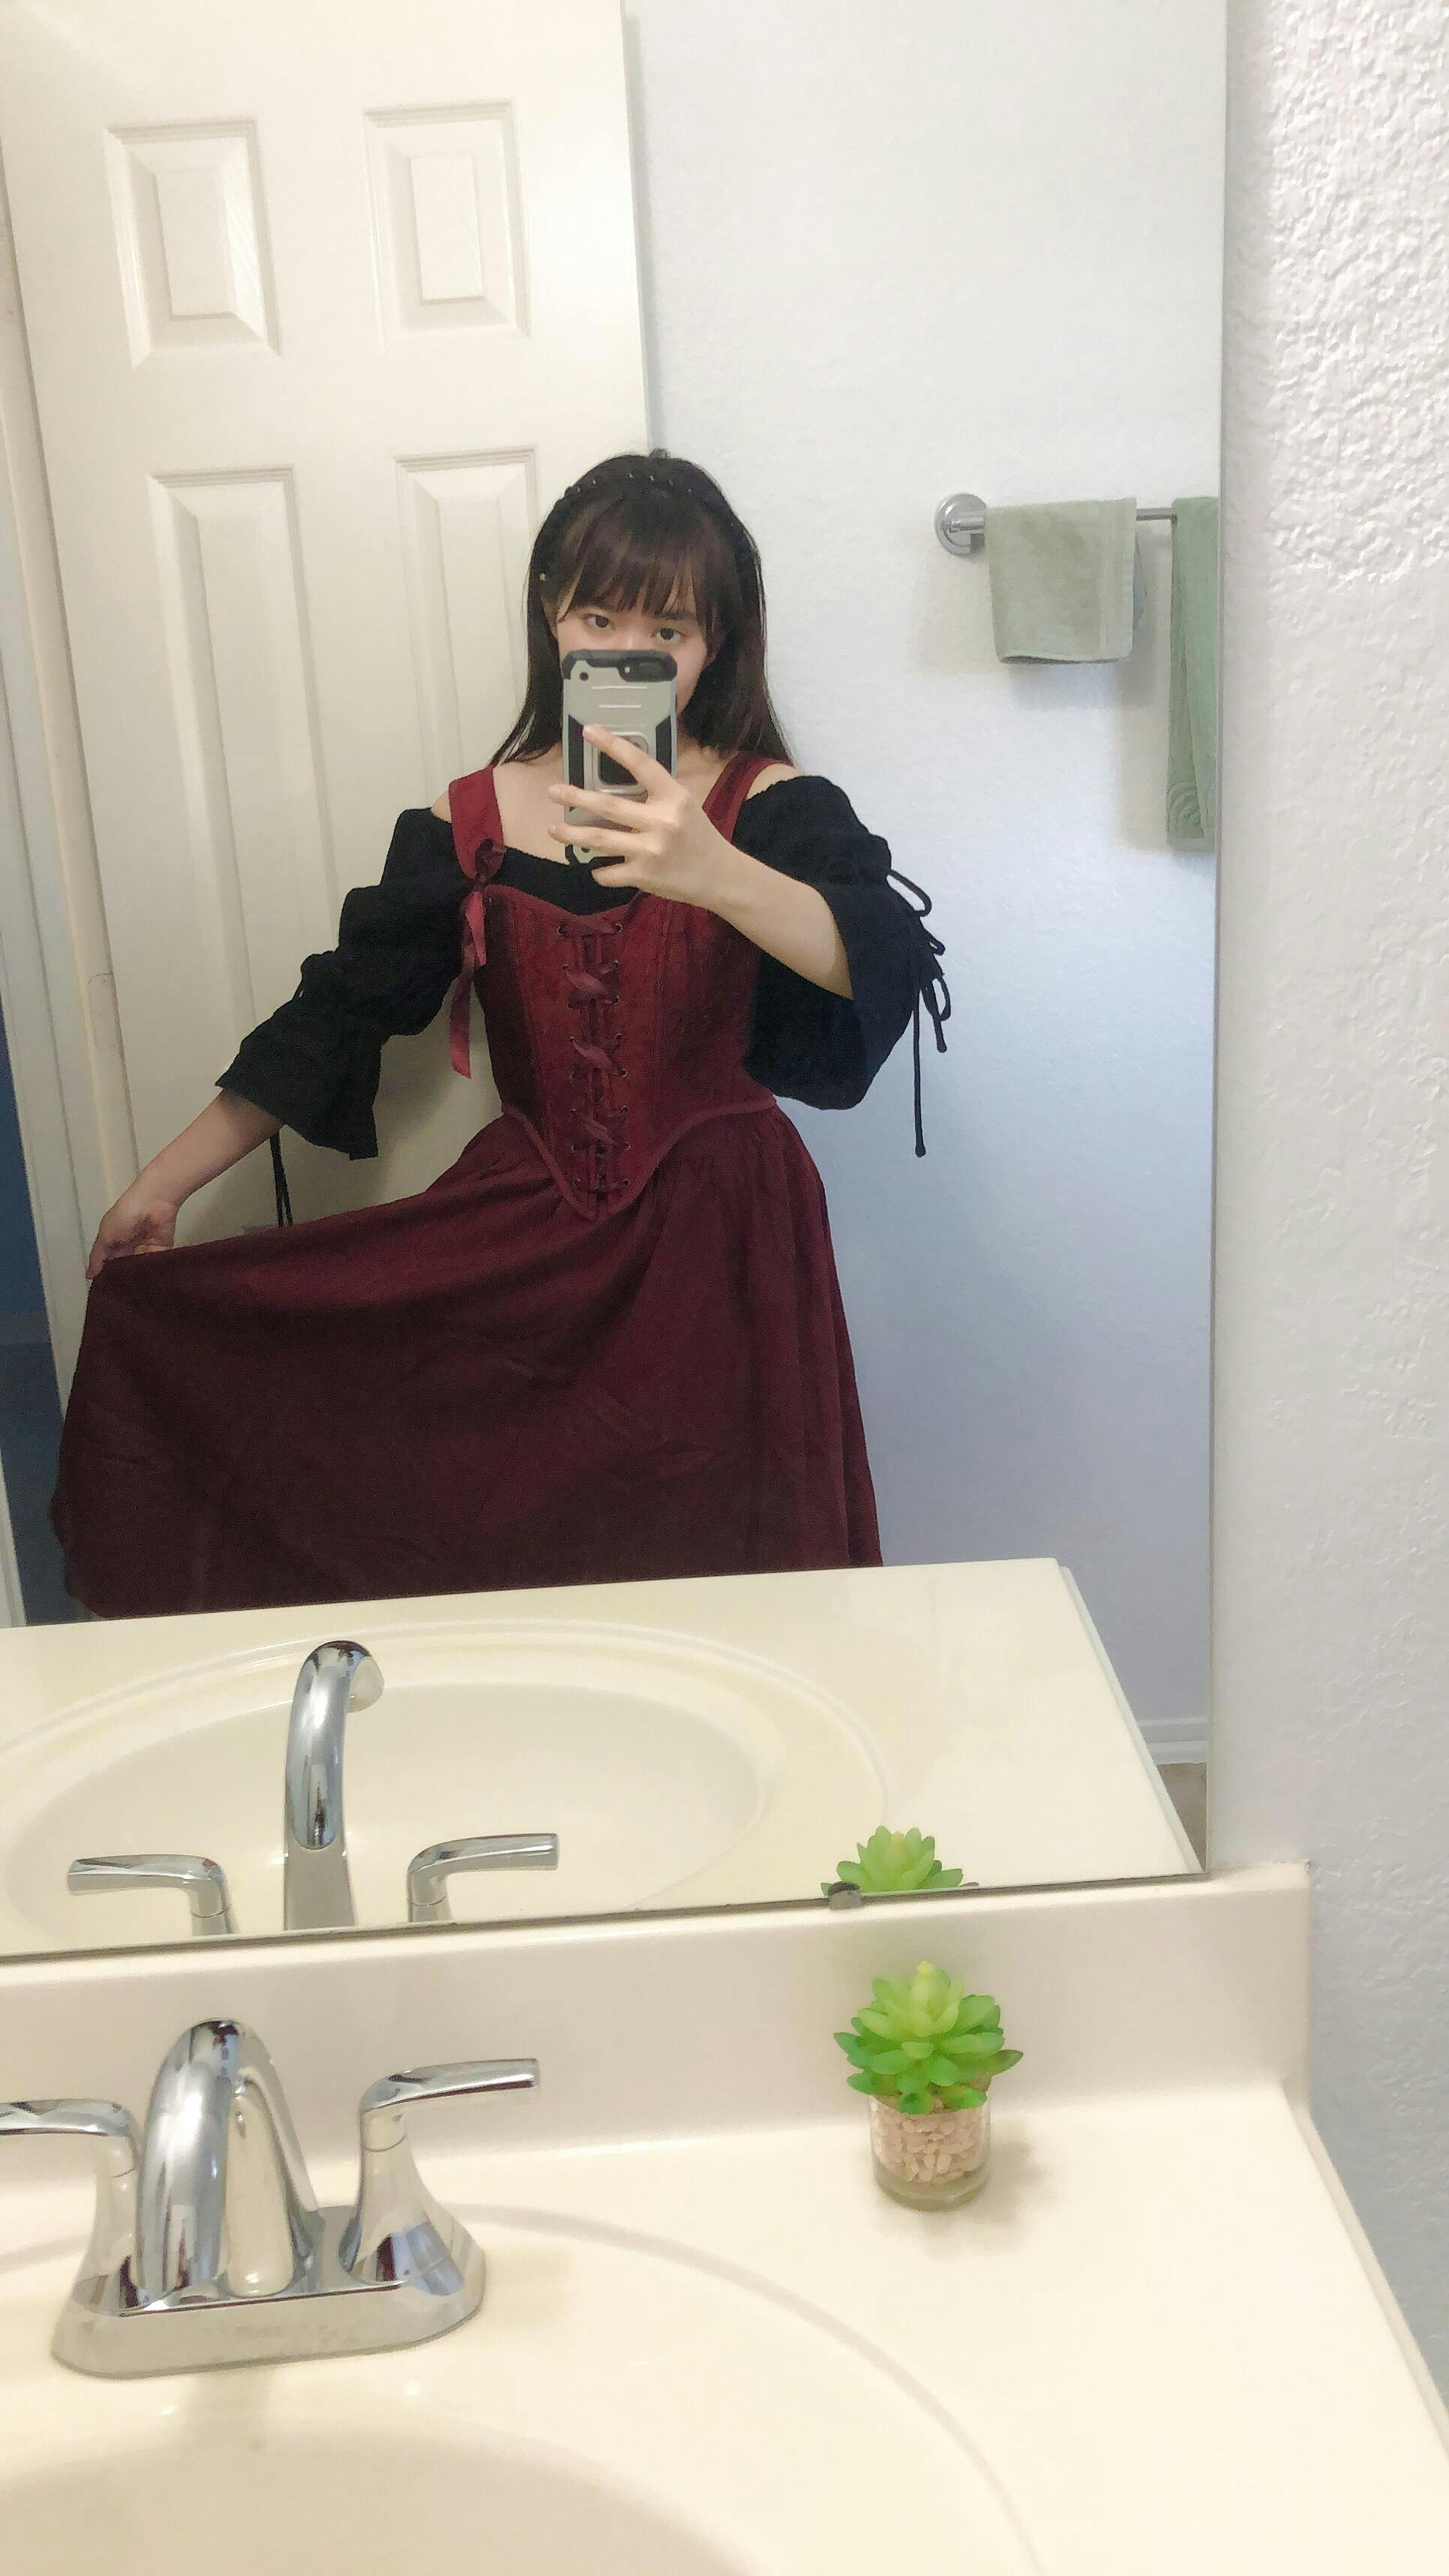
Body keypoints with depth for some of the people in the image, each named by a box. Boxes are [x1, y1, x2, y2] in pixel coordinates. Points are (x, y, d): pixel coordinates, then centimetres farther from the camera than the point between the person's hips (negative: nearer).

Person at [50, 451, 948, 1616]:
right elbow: (341, 1013, 10)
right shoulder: (470, 822, 4)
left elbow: (889, 968, -23)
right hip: (522, 1255, 2)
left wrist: (711, 871, -41)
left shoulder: (771, 807, -5)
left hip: (716, 1256, -2)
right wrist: (167, 1181, 10)